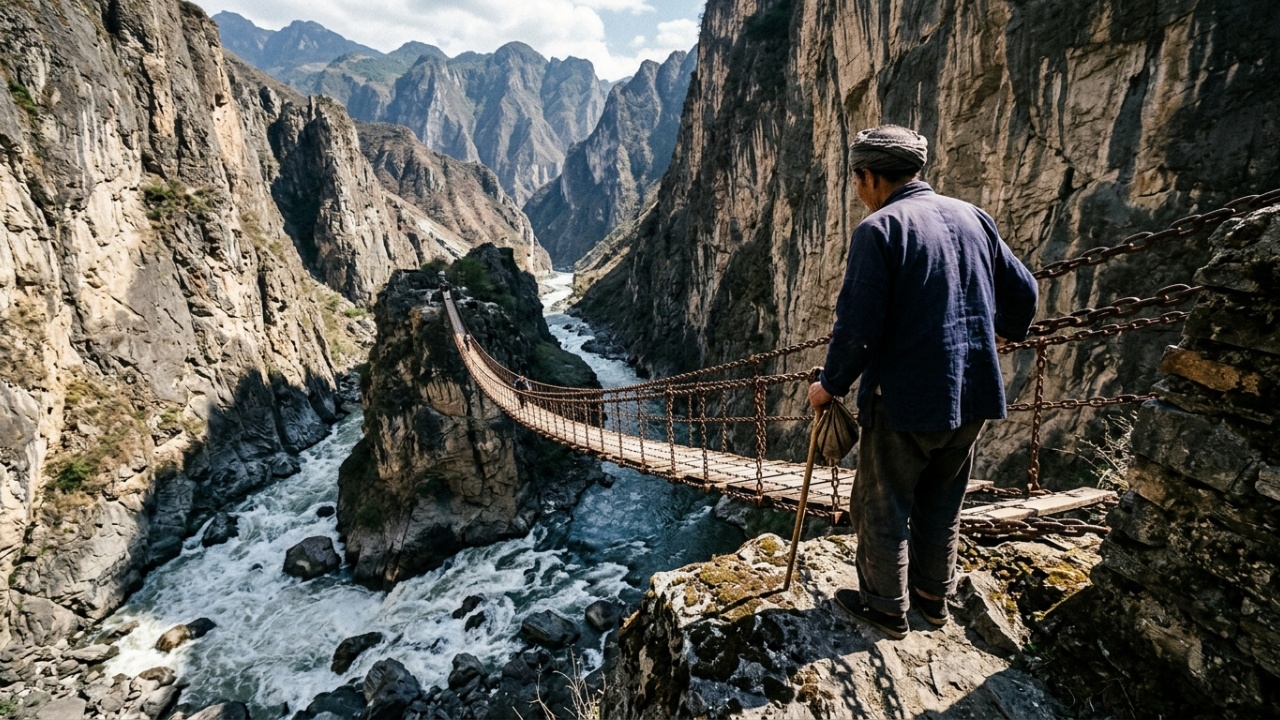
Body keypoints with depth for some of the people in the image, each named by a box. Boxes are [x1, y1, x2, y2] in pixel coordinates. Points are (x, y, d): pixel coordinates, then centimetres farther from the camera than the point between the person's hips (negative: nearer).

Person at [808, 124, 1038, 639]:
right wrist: (1006, 331, 32)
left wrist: (830, 385, -6)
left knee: (881, 506, 12)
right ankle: (934, 597, 39)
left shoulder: (879, 228, -14)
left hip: (905, 399, -7)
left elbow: (858, 325, -20)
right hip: (973, 394, 8)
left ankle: (886, 607, 28)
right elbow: (1023, 292, 11)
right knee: (941, 502, 23)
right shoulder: (971, 216, 6)